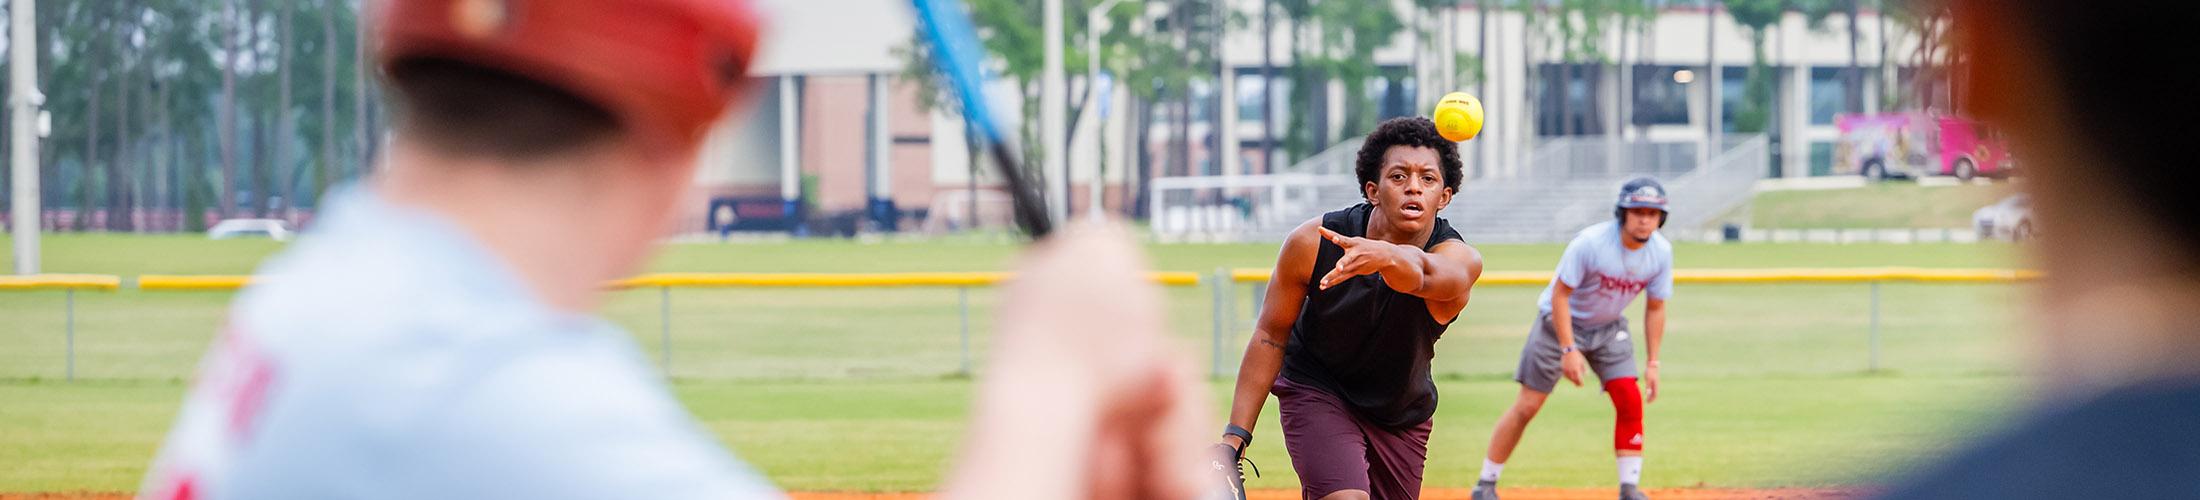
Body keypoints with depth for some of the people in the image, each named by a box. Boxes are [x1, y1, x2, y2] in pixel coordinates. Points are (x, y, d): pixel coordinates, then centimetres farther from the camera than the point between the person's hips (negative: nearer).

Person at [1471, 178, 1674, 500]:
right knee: (1527, 406, -5)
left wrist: (1652, 363, -2)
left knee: (1630, 400, -12)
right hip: (1562, 321, -4)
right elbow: (1560, 294, -23)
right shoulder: (1590, 243, -29)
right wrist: (1568, 350, -28)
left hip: (1609, 328, 4)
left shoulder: (1661, 252, -13)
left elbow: (1655, 308, -1)